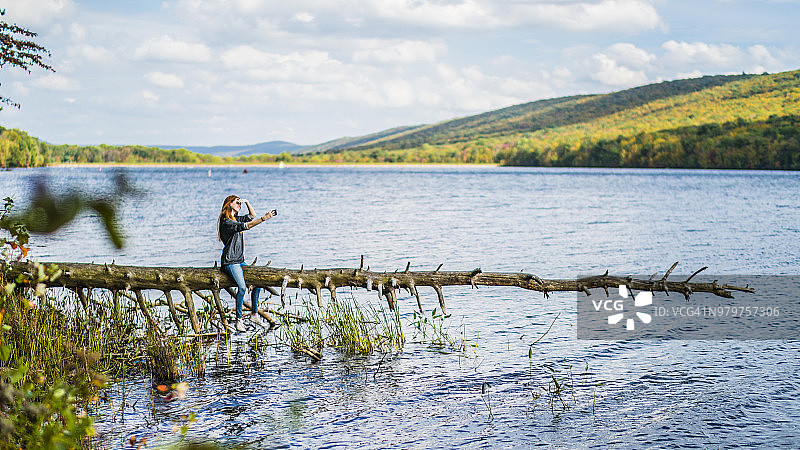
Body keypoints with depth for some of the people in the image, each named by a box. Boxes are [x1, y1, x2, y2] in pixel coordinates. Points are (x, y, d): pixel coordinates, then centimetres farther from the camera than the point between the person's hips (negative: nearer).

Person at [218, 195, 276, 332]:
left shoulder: (236, 219, 15)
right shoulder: (226, 222, -13)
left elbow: (252, 216, 25)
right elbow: (246, 226, -25)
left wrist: (247, 202, 8)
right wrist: (264, 218, -32)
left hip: (240, 261, 10)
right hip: (230, 262, -10)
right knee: (242, 287, -25)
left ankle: (254, 314, 14)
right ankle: (238, 320, -18)